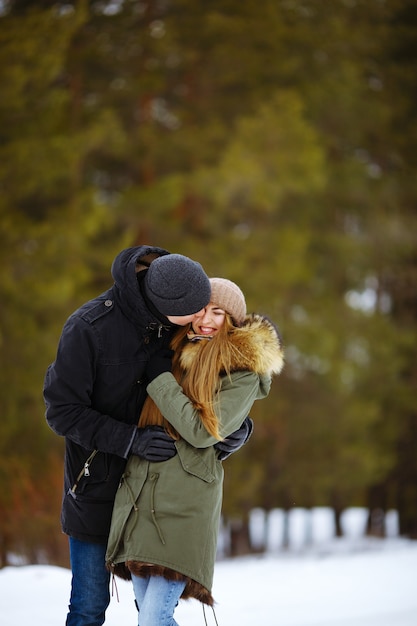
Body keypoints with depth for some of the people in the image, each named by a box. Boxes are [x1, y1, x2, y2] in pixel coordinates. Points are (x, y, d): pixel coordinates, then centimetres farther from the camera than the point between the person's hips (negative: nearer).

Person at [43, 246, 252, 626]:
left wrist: (237, 428, -15)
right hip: (97, 477, -4)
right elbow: (62, 410, -18)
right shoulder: (88, 328, -23)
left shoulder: (184, 324, -9)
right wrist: (130, 441, -28)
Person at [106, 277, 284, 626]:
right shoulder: (177, 353, 16)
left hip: (184, 504, -6)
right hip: (138, 495, 6)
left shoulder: (243, 374, -3)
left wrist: (161, 377, -8)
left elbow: (201, 432, -13)